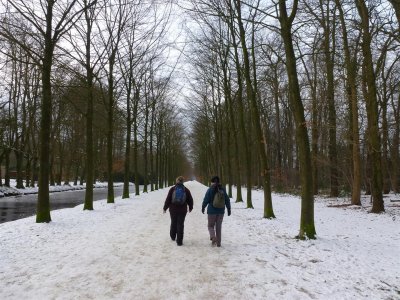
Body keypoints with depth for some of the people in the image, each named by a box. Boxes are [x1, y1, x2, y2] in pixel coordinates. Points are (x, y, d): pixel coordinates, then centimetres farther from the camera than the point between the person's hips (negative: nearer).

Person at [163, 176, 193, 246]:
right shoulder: (186, 190, -2)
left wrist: (165, 208, 6)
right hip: (182, 210, 0)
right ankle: (179, 241, 4)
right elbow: (190, 200, 6)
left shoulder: (172, 189, -5)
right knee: (180, 225, 4)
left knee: (173, 223, 19)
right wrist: (190, 207, 23)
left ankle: (173, 237, 37)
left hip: (173, 210, 1)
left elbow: (168, 199, -5)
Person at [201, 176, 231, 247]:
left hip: (212, 211, -3)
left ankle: (213, 237, -15)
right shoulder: (223, 190, 2)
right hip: (221, 211, 3)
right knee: (218, 227, 13)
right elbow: (227, 200, 6)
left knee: (211, 226, 10)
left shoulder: (210, 189, -9)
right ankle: (218, 242, 16)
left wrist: (203, 207, 9)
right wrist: (229, 209, 15)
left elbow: (206, 200, -6)